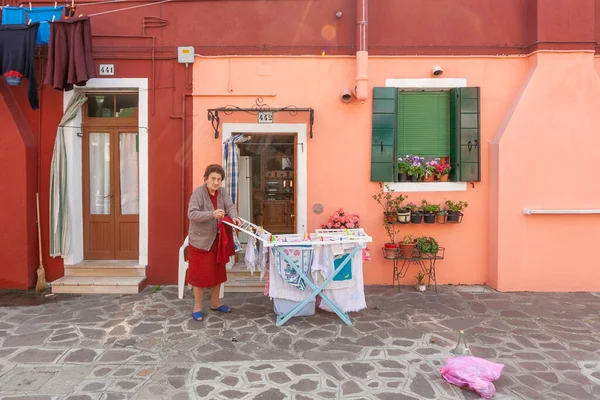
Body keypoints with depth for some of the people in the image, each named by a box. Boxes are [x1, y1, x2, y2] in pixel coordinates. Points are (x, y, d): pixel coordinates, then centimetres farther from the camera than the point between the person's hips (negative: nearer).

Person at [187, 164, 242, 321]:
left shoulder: (222, 192, 3)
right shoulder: (198, 192, -16)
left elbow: (230, 206, -5)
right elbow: (192, 214, -25)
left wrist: (234, 217, -27)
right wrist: (212, 214, -38)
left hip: (217, 240, 6)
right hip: (200, 240, -6)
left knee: (217, 272, 15)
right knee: (200, 273, 2)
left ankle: (215, 303, 31)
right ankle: (197, 307, 18)